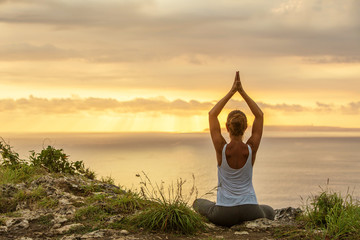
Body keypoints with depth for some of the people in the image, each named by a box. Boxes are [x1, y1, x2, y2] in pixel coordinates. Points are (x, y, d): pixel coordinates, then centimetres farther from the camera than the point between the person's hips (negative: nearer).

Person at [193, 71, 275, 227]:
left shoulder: (221, 148, -12)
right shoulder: (251, 149, -9)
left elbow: (212, 114, -1)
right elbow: (260, 115, 2)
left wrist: (232, 91, 0)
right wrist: (242, 91, 1)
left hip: (224, 215, -1)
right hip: (250, 212, 1)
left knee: (198, 203, 32)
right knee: (269, 212, 37)